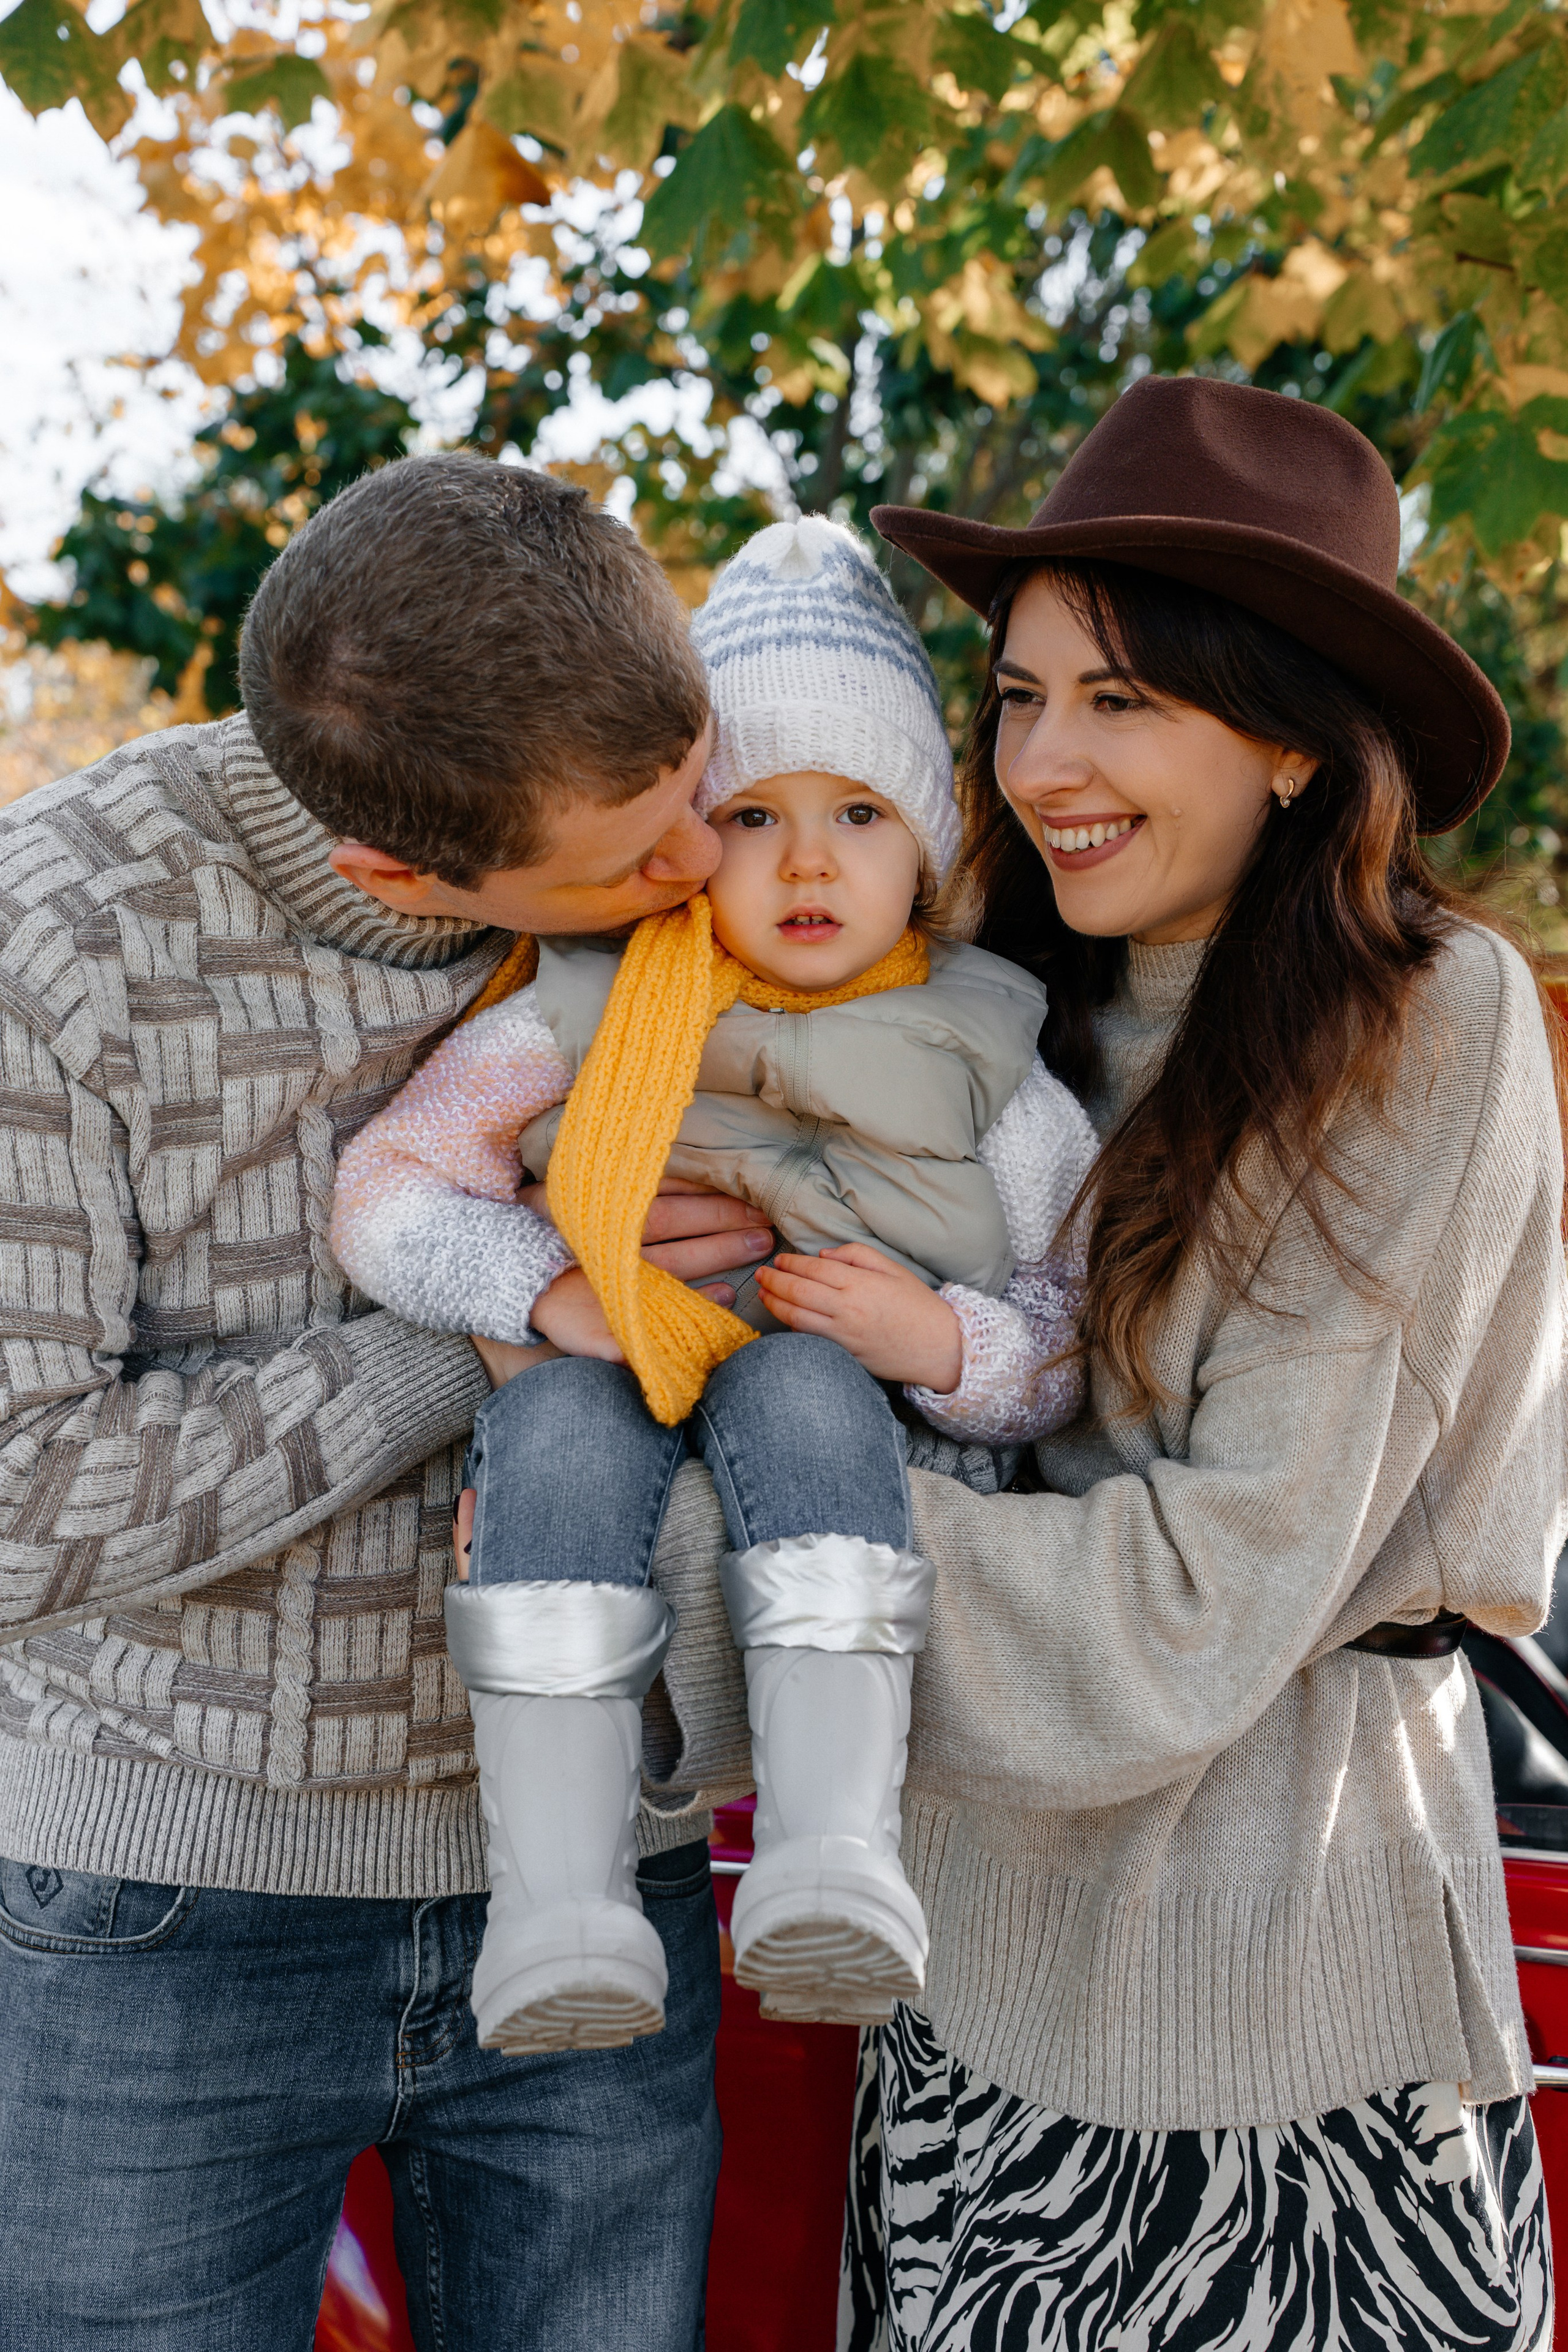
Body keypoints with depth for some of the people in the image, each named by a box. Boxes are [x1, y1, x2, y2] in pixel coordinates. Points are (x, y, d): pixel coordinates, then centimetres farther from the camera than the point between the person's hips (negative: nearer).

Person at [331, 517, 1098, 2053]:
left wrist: (942, 1342, -15)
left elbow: (1079, 1345, 7)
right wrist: (548, 1289, -13)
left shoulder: (979, 1063, 8)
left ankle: (833, 1853, -43)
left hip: (847, 1467, -1)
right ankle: (559, 1898, -37)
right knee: (558, 1420, -34)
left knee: (795, 1384, -34)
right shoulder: (586, 1018, 9)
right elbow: (384, 1194, 4)